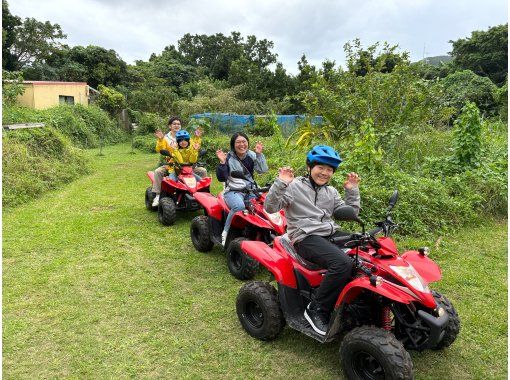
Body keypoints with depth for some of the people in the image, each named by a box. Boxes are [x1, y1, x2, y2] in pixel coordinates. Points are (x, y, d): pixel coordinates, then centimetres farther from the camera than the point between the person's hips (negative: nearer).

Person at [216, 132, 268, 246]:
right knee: (239, 206, -36)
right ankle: (226, 232, -17)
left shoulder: (251, 155, 10)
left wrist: (259, 154, -9)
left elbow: (262, 170, -3)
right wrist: (222, 162, -19)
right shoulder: (228, 158, -1)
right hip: (233, 191, -4)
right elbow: (222, 178, -7)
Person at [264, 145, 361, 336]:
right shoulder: (295, 186, 0)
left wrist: (352, 191, 11)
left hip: (331, 233, 7)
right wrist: (281, 184, -20)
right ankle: (316, 309, -14)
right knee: (343, 263, -31)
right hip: (306, 238, -7)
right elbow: (269, 207, -9)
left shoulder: (331, 192, 20)